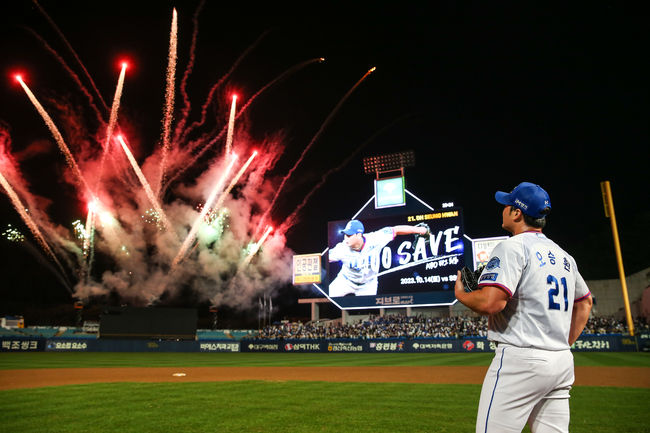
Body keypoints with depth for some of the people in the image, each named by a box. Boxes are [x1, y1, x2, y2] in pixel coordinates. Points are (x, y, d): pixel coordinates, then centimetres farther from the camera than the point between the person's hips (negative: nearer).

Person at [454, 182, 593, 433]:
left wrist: (460, 294, -3)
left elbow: (490, 302, -23)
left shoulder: (513, 247, -11)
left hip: (521, 359, -9)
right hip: (563, 363, 9)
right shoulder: (564, 256, 16)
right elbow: (585, 302, 29)